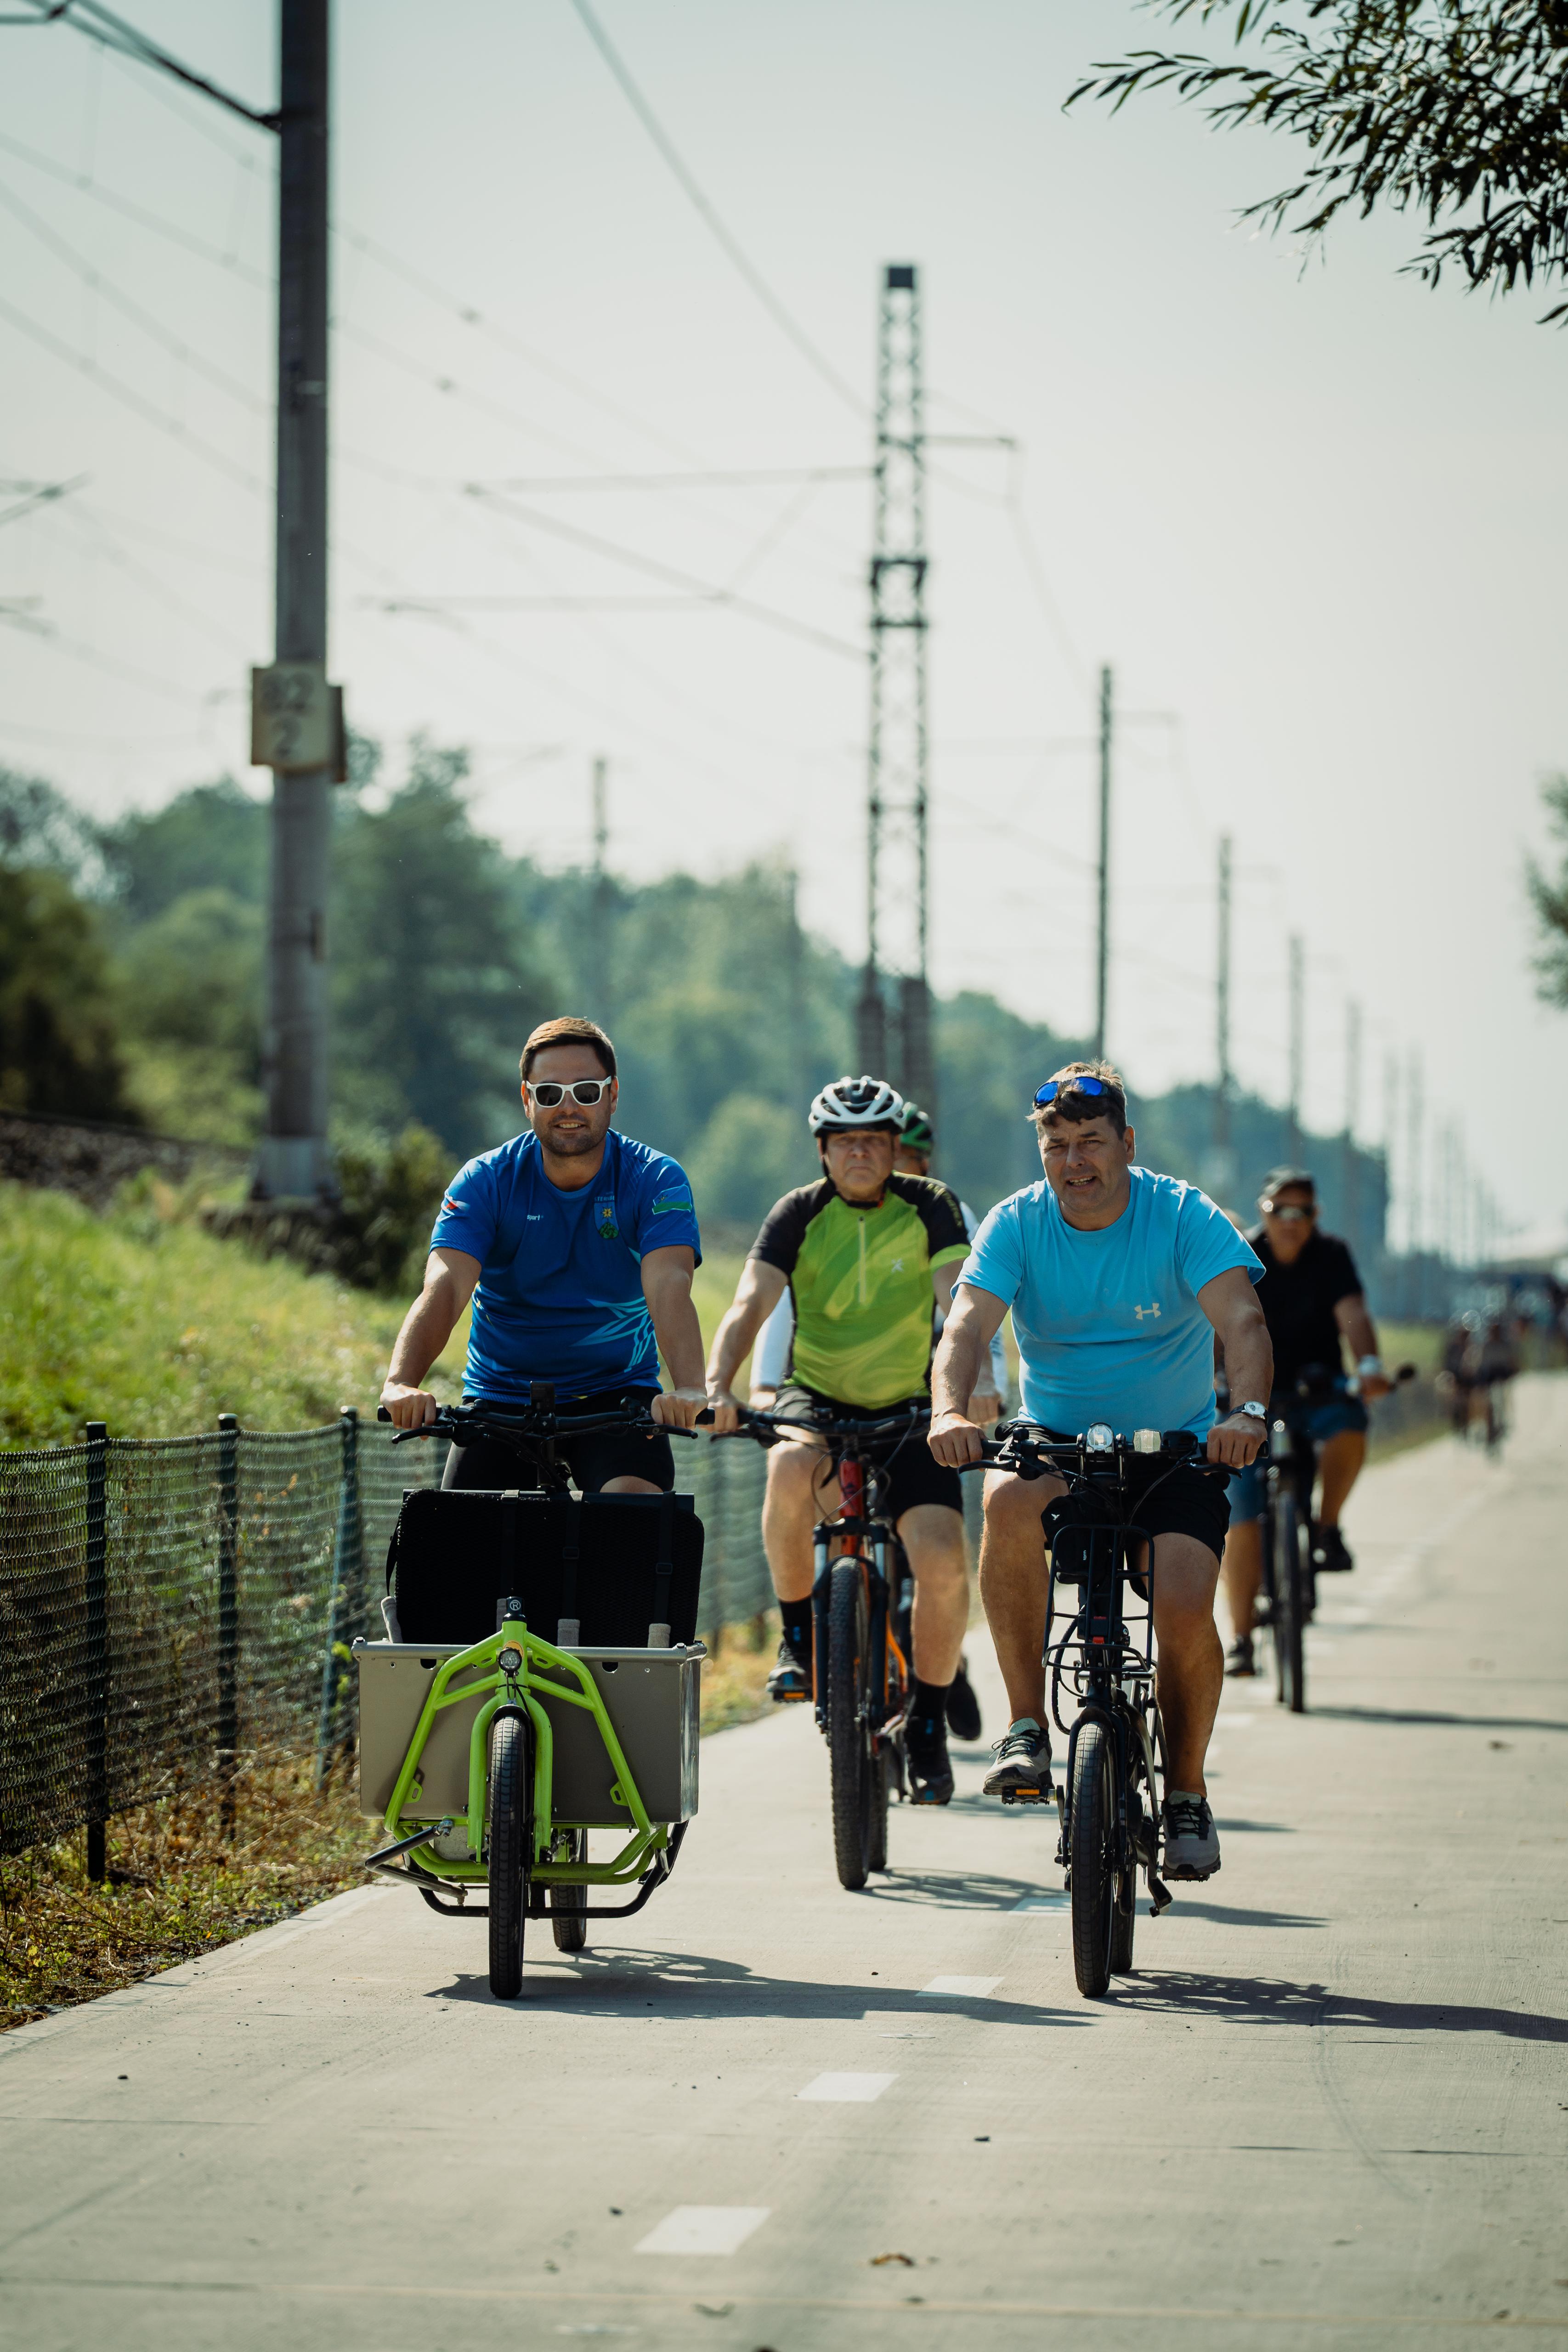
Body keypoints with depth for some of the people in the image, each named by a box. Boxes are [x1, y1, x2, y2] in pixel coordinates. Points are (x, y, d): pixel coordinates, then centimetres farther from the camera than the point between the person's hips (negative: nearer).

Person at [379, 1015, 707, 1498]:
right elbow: (445, 1287, -23)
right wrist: (401, 1382, -43)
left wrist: (688, 1389, -45)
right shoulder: (486, 1182, -9)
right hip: (501, 1397, 1)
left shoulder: (656, 1180, -9)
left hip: (615, 1393, -1)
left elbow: (669, 1288, -26)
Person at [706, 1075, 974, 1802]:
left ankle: (927, 1727, 2)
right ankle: (799, 1637, -14)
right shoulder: (800, 1214, -7)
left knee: (943, 1559, -20)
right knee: (790, 1469, -37)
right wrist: (716, 1386, -38)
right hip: (817, 1400, 0)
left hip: (907, 1411, 0)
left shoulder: (929, 1208, -7)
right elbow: (750, 1303, -20)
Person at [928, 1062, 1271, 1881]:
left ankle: (1186, 1795, 4)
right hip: (1055, 1439, 1)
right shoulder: (1017, 1225, -7)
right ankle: (1026, 1727, -23)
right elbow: (967, 1324, -20)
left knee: (1185, 1607, -22)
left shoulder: (1182, 1215, -11)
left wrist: (1247, 1411, -45)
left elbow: (1240, 1319, -24)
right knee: (1011, 1502, -34)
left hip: (1175, 1449, -1)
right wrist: (949, 1410, -42)